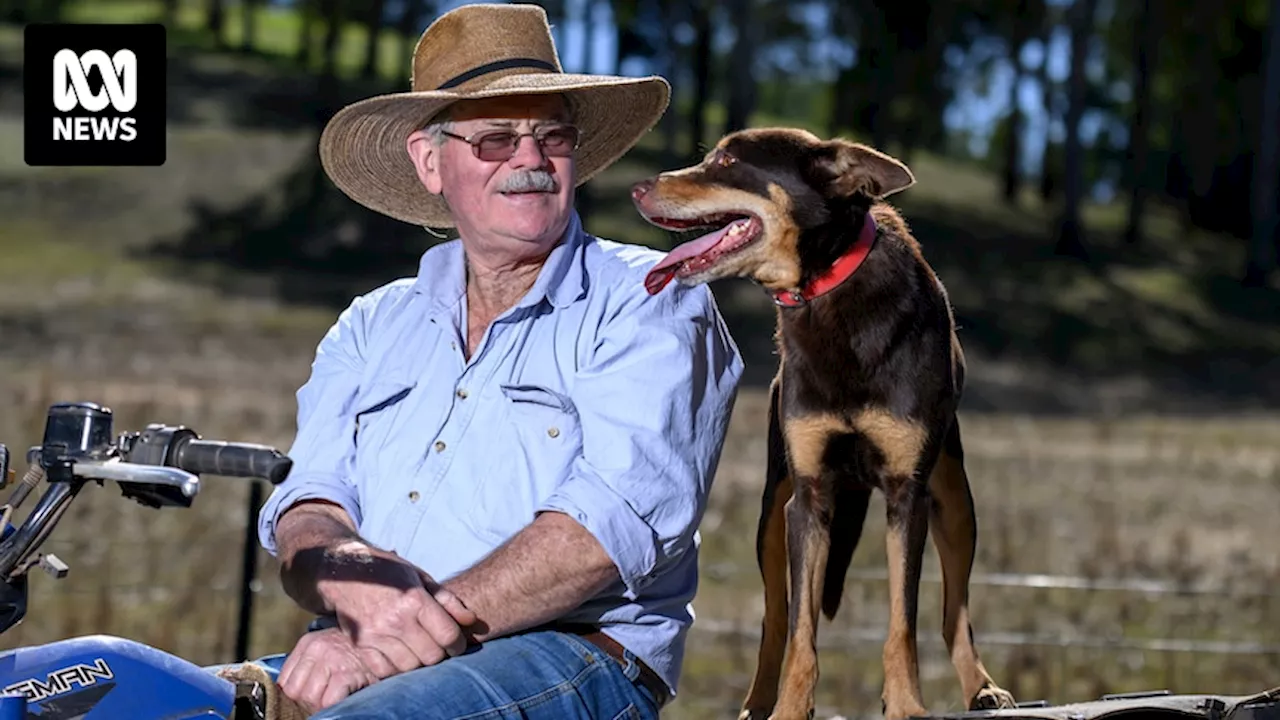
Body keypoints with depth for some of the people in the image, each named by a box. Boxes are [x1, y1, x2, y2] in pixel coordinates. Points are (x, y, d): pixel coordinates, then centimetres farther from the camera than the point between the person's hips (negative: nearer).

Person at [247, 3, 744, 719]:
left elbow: (618, 516, -11)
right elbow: (304, 508, 10)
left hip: (570, 658, -5)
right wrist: (352, 585, -17)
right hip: (359, 658, 5)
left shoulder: (648, 304, 5)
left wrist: (409, 633, -21)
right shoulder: (376, 325, 22)